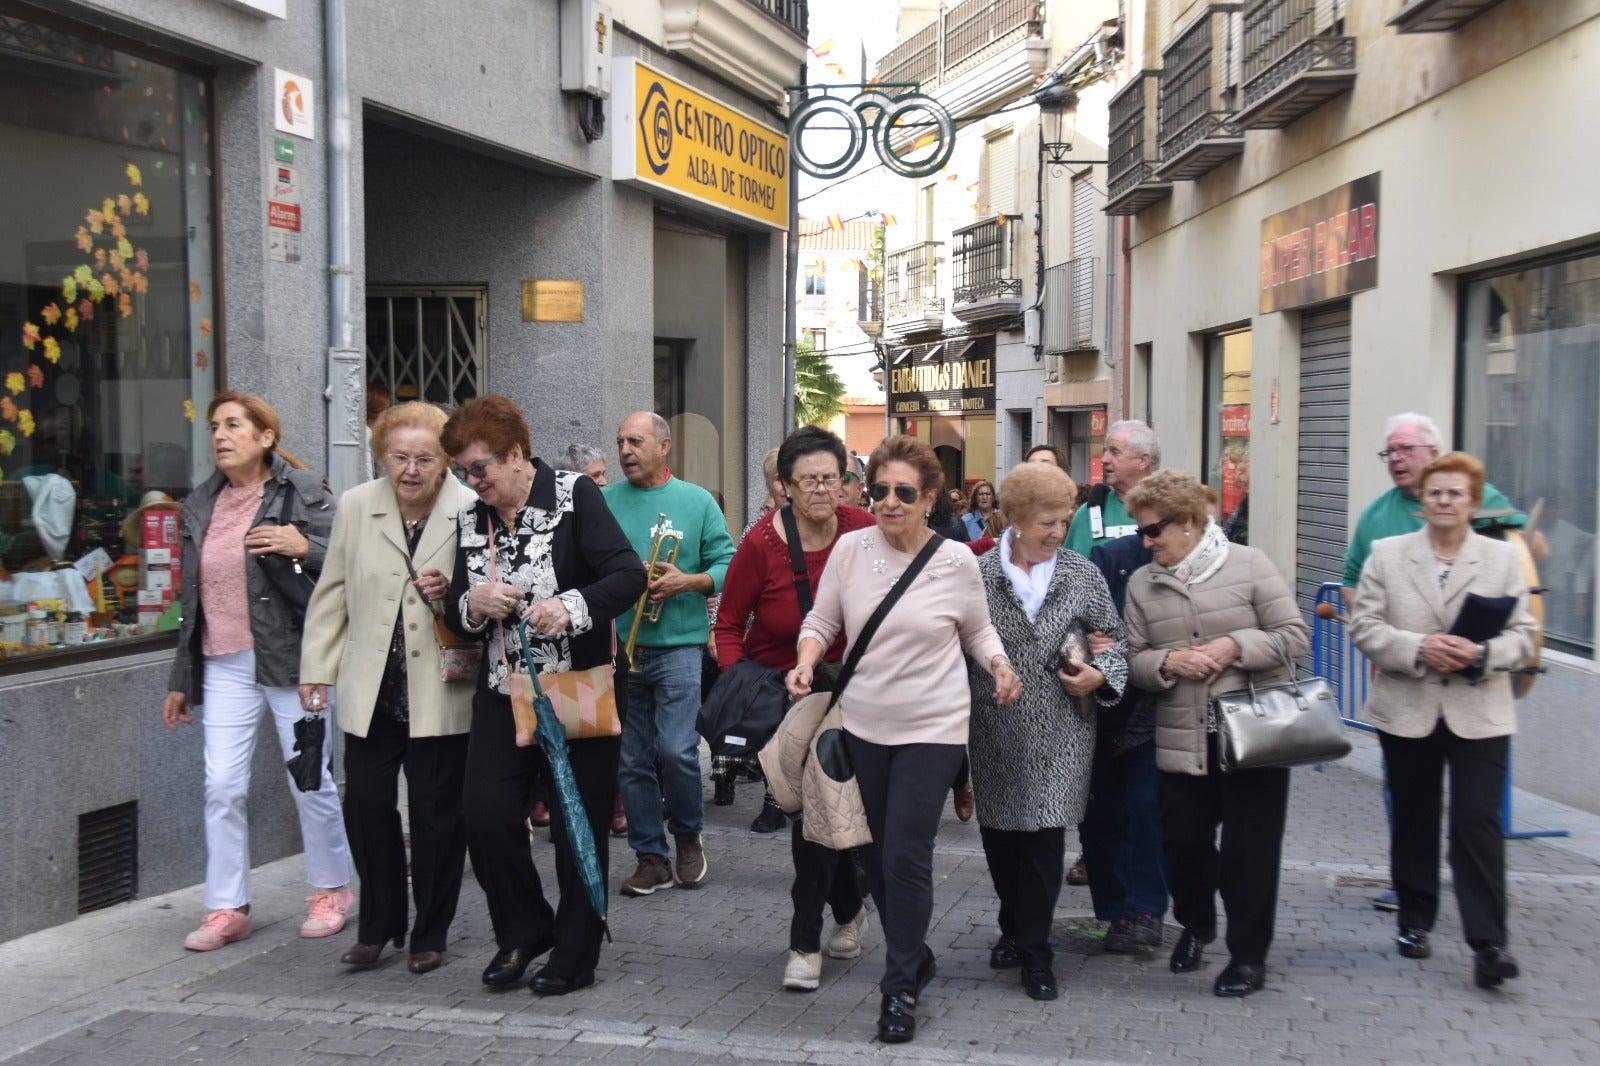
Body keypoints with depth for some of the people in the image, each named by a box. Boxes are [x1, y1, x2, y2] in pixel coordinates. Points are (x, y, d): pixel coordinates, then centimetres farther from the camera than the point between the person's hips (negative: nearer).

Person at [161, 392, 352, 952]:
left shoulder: (303, 493, -3)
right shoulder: (200, 504, 13)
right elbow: (191, 596, 18)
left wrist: (305, 549, -25)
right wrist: (181, 678, 18)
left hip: (291, 659, -4)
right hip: (223, 665, 5)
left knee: (310, 780, 4)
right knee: (222, 785, 2)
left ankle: (331, 890, 21)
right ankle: (226, 908, 12)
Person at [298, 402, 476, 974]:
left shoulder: (471, 512, -7)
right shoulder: (355, 506, 5)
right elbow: (332, 593, 12)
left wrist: (453, 594, -19)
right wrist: (317, 669, 10)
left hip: (441, 691, -3)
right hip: (371, 689, 3)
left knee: (436, 814, 5)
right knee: (365, 804, 6)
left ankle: (430, 934, 22)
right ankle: (378, 926, 25)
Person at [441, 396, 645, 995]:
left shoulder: (575, 496, -7)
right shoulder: (471, 521, 9)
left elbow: (629, 575, -17)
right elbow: (457, 619, 11)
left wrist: (573, 606, -33)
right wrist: (473, 605, -12)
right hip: (504, 695, 4)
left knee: (579, 825, 3)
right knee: (485, 811, -8)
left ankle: (574, 958, 18)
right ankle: (523, 930, 15)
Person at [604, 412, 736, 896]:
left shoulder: (696, 501, 5)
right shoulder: (604, 502, 8)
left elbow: (727, 565, 2)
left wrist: (686, 582, -14)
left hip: (677, 644, -2)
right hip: (618, 647, 3)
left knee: (676, 751, -10)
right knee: (632, 760, 7)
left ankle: (687, 835, 17)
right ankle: (651, 859, 19)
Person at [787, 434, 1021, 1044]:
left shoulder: (956, 561, -7)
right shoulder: (850, 550, -4)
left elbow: (978, 632, 8)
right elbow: (820, 622, 5)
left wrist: (1000, 667, -10)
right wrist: (805, 664, -13)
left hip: (931, 730, -3)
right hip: (863, 725, 3)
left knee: (906, 857, -8)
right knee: (877, 854, 14)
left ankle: (900, 988, 9)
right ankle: (914, 958, 36)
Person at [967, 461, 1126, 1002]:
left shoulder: (1082, 575, 2)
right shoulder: (979, 575, -2)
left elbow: (1114, 638, 10)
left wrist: (1102, 674, -10)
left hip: (1059, 736, -1)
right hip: (995, 734, 1)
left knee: (1043, 837, -4)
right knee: (999, 836, 12)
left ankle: (1034, 952, 8)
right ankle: (1016, 928, 35)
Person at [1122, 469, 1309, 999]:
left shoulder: (1248, 564, -3)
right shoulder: (1142, 583, 7)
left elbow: (1295, 636, -3)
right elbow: (1133, 658, 7)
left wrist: (1234, 646, -16)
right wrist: (1168, 661, -13)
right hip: (1183, 740, 3)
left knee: (1249, 850, 2)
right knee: (1184, 841, 8)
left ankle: (1249, 955, 18)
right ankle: (1195, 925, 37)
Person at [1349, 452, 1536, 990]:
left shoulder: (1504, 558, 4)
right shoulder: (1387, 554, 3)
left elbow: (1523, 634, 1)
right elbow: (1365, 626, -3)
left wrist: (1482, 654, -19)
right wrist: (1419, 649, -18)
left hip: (1480, 715, -1)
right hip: (1407, 712, 1)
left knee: (1478, 823, -7)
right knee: (1413, 820, 13)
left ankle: (1488, 942, -2)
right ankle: (1415, 920, 29)